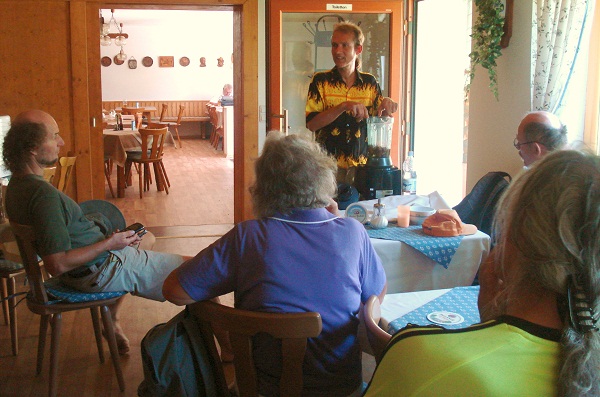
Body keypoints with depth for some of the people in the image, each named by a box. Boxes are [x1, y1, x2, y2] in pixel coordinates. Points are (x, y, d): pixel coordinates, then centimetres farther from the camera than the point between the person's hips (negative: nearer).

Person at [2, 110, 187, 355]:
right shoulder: (44, 194, -29)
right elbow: (58, 265, -31)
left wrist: (114, 239, 9)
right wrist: (110, 244, -19)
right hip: (99, 271, -10)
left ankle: (112, 321, 34)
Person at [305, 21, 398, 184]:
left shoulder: (370, 82, 4)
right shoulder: (321, 81, -4)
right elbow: (311, 124, -13)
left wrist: (386, 106, -13)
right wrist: (343, 106, -25)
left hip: (361, 165, 2)